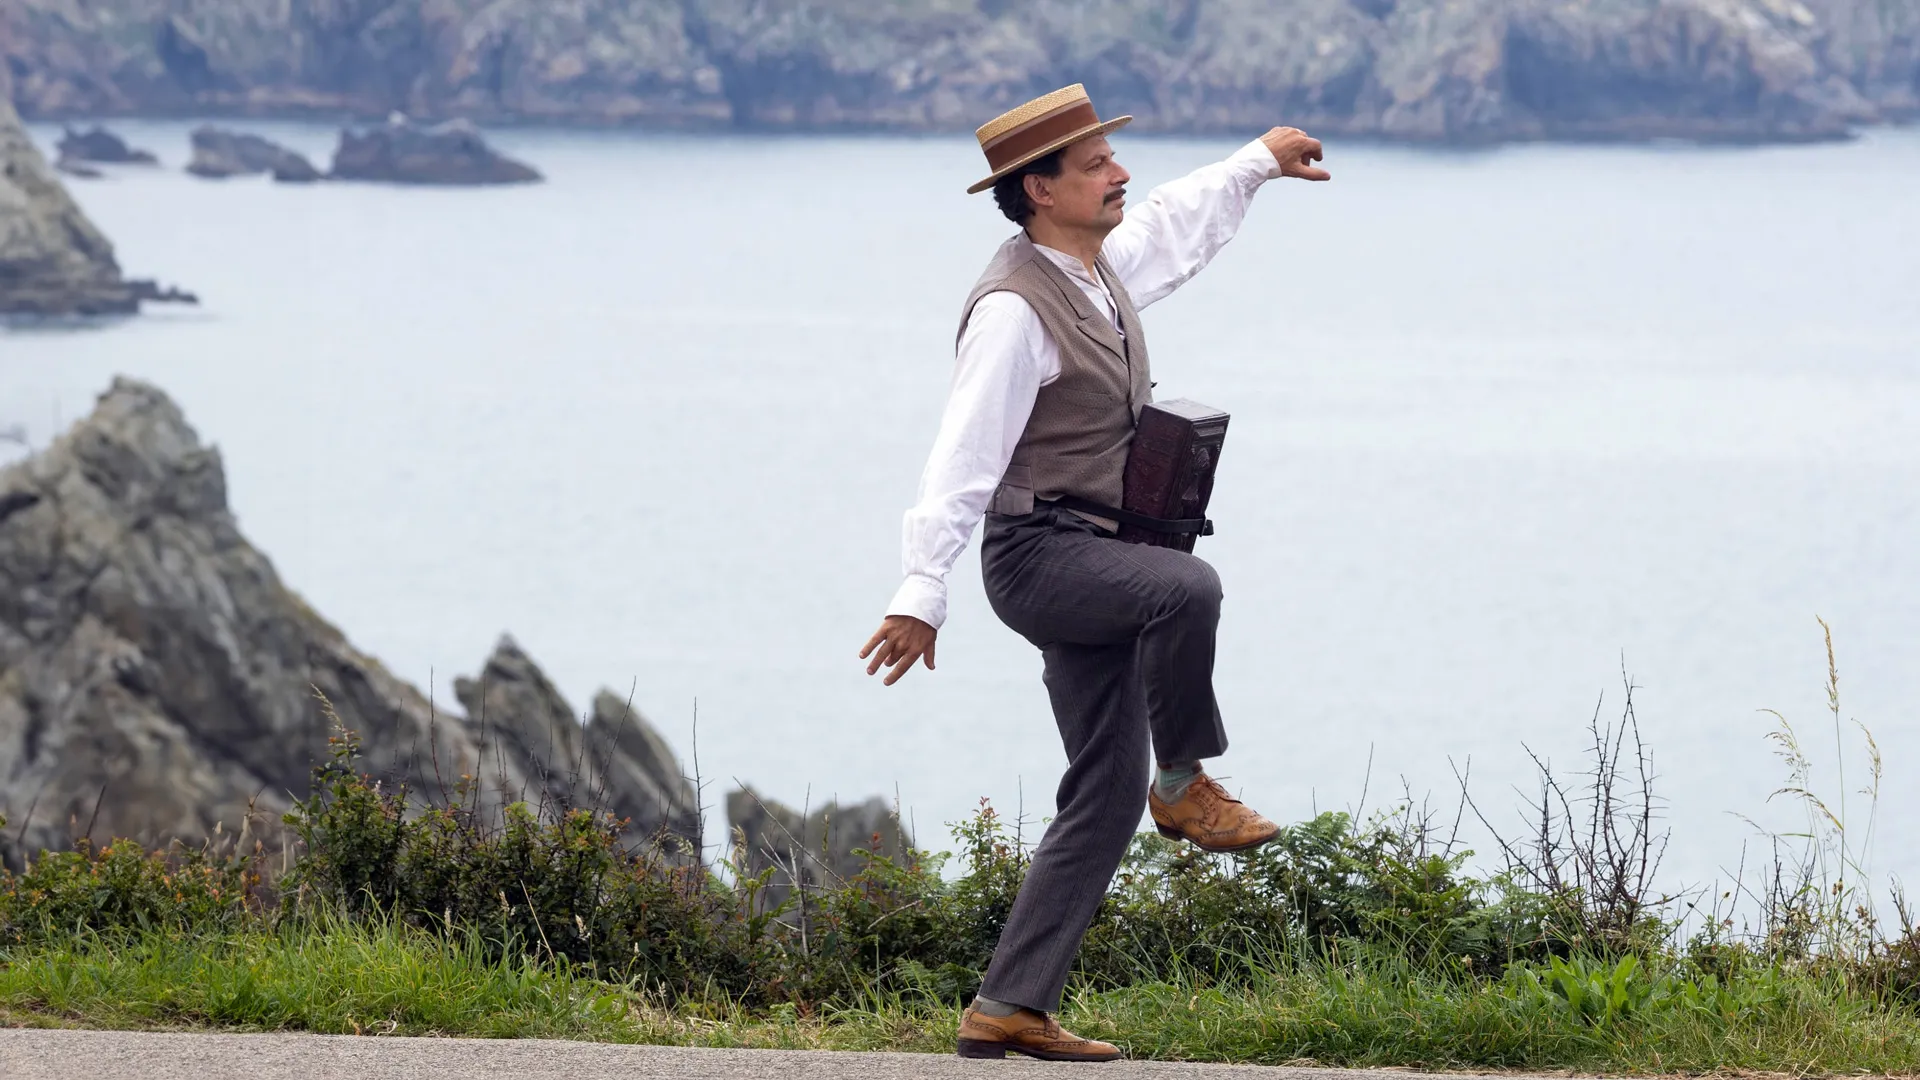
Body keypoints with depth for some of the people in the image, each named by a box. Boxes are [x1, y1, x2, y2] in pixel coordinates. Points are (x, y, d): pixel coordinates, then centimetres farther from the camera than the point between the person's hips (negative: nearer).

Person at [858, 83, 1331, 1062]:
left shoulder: (1099, 268, 11)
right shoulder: (1014, 308, -16)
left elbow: (1173, 224, 35)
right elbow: (963, 456, -21)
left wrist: (1258, 162, 44)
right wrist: (921, 593, -26)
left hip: (1093, 566, 9)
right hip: (1040, 552, -9)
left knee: (1105, 797, 3)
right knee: (1186, 588, -36)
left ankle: (1007, 1009, 4)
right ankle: (1183, 783, -13)